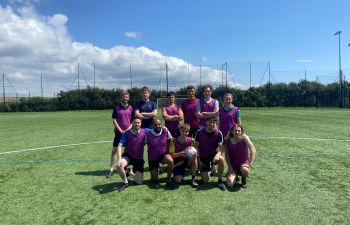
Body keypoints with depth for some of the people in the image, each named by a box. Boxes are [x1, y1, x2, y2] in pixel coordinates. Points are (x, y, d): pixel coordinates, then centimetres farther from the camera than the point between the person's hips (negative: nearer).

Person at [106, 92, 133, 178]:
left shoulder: (131, 108, 3)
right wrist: (121, 130, -9)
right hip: (118, 132, 0)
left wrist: (128, 129, -10)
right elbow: (114, 120, -2)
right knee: (114, 150, -1)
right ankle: (111, 169, 7)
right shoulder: (116, 107, 0)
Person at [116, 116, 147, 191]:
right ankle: (125, 182, -6)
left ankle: (131, 173, 34)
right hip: (127, 156, -1)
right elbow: (119, 145, -18)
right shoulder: (126, 133, -14)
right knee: (119, 165, -36)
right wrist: (119, 158, -32)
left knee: (139, 182, -1)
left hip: (139, 159, 2)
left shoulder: (144, 131, -8)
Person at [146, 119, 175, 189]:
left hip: (164, 155, 0)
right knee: (154, 180, 3)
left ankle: (169, 180, -13)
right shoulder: (148, 135, -12)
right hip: (152, 158, 0)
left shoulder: (166, 132, -10)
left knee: (170, 161, -36)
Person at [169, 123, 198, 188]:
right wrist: (180, 153, -35)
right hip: (177, 163, -2)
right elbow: (172, 155, -17)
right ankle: (181, 174, 19)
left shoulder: (190, 140, -10)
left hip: (187, 161, 2)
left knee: (194, 159, -31)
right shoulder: (174, 141, -15)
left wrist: (194, 154, -31)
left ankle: (193, 179, -15)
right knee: (178, 180, -20)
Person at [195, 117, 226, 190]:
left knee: (221, 159, -37)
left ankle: (220, 180, -14)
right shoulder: (200, 132, -11)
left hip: (213, 154, 0)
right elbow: (196, 147, -3)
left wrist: (218, 154, -40)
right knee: (205, 180, -7)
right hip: (203, 156, 0)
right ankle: (207, 172, 32)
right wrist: (198, 160, -6)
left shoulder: (218, 133, -12)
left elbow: (221, 148, -18)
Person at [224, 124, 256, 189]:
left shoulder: (244, 138, -13)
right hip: (233, 165, 1)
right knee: (230, 184, -17)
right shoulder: (227, 140, -8)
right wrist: (229, 167, -7)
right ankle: (236, 175, 21)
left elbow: (253, 150, -18)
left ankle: (244, 180, 1)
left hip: (243, 163, -1)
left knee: (244, 170, -39)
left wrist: (250, 164, -25)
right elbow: (226, 154, 0)